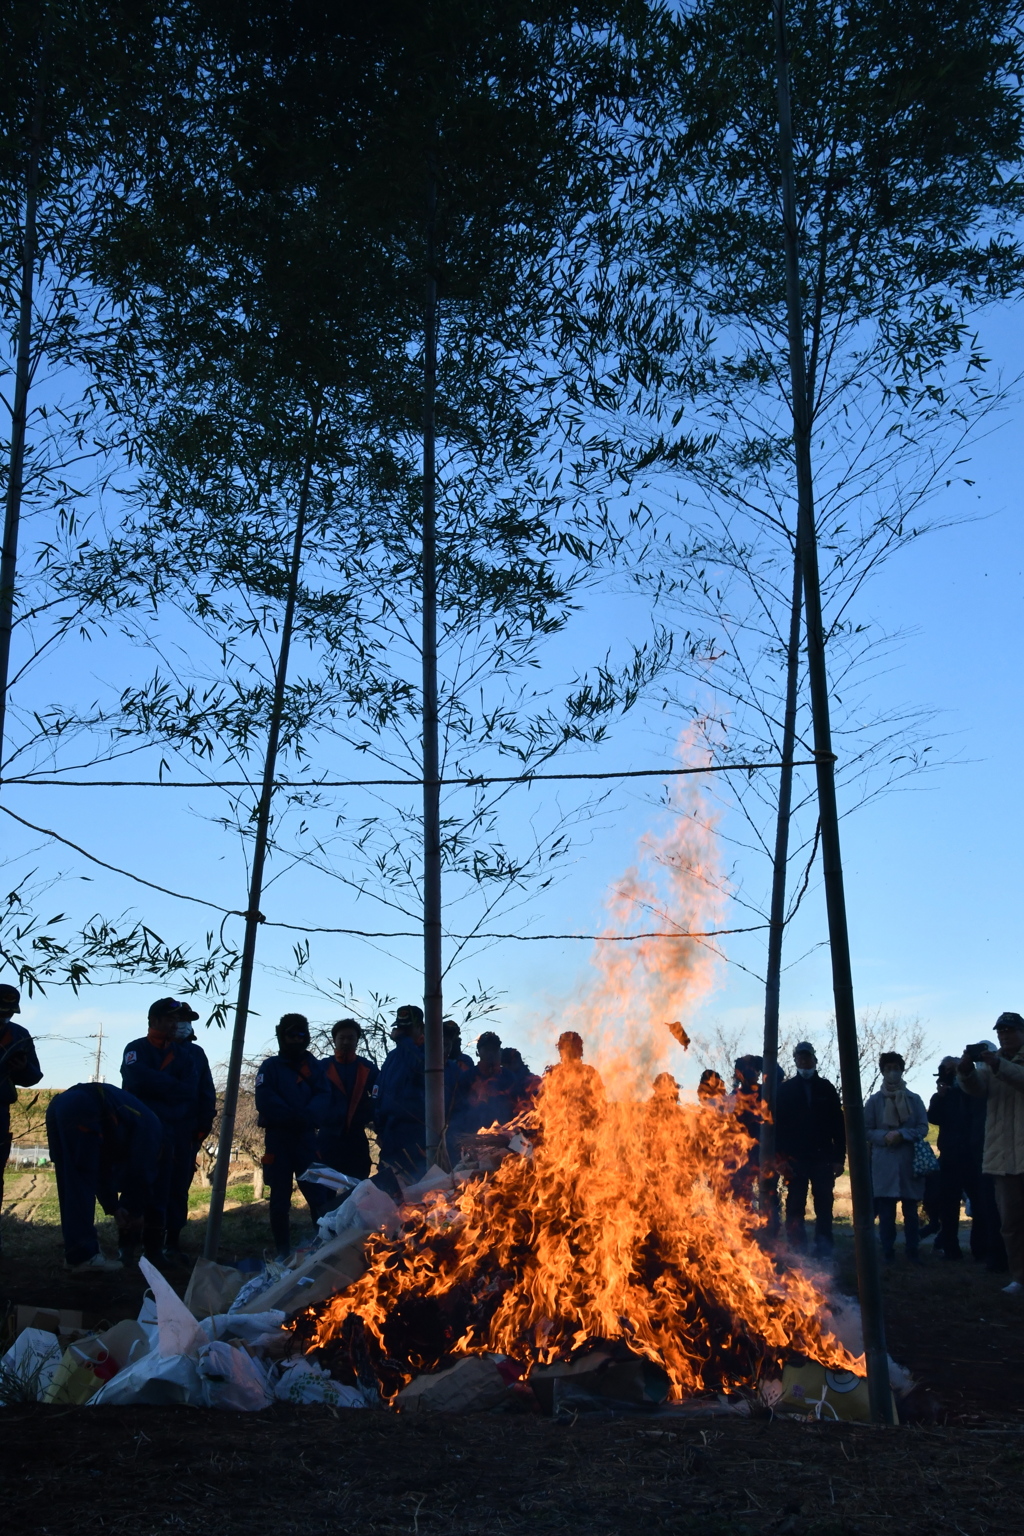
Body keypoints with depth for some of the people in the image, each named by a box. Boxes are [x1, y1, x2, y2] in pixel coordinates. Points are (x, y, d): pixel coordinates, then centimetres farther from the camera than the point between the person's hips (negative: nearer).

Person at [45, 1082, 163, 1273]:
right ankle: (84, 1256, -4)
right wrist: (138, 1212, 22)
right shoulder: (151, 1126, 17)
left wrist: (114, 1208, 31)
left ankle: (76, 1252, 19)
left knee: (70, 1187, 14)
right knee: (82, 1185, -4)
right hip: (81, 1110, -8)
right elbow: (141, 1170, 11)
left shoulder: (126, 1120, 37)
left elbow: (103, 1169, 34)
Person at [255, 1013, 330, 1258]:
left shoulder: (314, 1066, 10)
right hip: (278, 1137, -1)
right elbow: (265, 1100, -9)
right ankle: (283, 1251, 10)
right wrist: (294, 1116, -18)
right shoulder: (271, 1066, 4)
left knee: (317, 1192, -4)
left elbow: (323, 1097, -2)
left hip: (307, 1137, 1)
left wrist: (308, 1116, -21)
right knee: (280, 1197, 4)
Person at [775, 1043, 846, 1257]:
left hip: (823, 1158, 1)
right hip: (795, 1159, -1)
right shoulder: (785, 1089, 5)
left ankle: (824, 1252, 8)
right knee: (795, 1208, 0)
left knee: (824, 1206, 2)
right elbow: (777, 1125, 0)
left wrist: (839, 1157, -1)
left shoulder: (826, 1088, 8)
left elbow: (838, 1125, 5)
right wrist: (781, 1158, -8)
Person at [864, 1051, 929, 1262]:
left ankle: (913, 1252, 13)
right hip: (884, 1163, -1)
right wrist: (884, 1136, -14)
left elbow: (923, 1128, 2)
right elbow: (865, 1130, 4)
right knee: (886, 1211, 1)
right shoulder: (874, 1101, 4)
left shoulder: (914, 1099, 6)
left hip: (909, 1162, 1)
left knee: (911, 1210, 6)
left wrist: (902, 1134, -14)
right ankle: (887, 1253, 8)